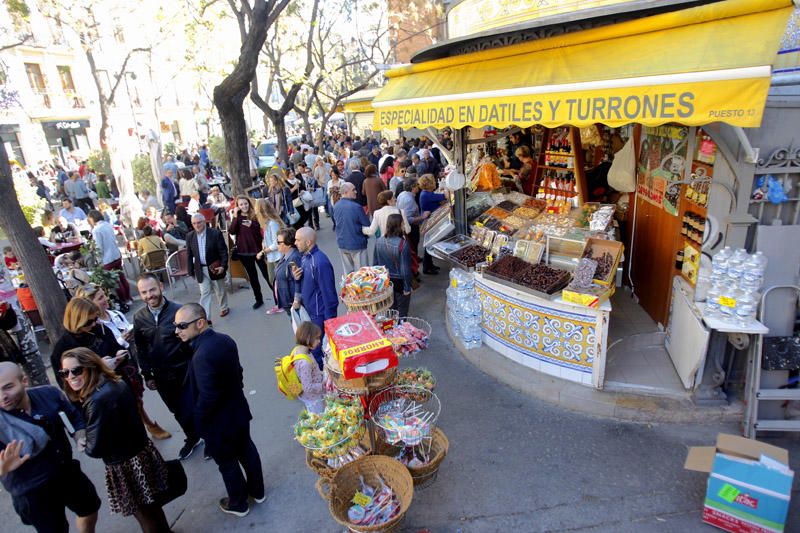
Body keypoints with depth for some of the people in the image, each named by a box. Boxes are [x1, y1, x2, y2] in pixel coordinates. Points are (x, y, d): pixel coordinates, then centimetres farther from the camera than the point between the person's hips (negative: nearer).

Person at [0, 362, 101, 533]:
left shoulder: (49, 394, -14)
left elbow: (75, 417, 2)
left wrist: (80, 438, -13)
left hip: (68, 472, 4)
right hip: (33, 492, -4)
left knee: (90, 510, 25)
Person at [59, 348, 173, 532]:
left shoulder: (99, 399, -27)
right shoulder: (116, 383, -1)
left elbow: (95, 449, -21)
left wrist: (81, 441, -1)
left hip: (126, 465, -8)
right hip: (142, 452, 8)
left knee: (145, 515, 14)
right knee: (151, 506, 28)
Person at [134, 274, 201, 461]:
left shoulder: (178, 310, -19)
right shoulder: (139, 318, -4)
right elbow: (141, 349, 6)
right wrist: (147, 376, 8)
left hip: (185, 371, -4)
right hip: (161, 376, 5)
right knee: (178, 411, 21)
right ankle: (192, 438, 44)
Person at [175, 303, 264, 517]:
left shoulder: (202, 355, -33)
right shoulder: (225, 340, -8)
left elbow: (207, 398, -27)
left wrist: (198, 422, -10)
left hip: (219, 422, -7)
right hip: (238, 411, 7)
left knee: (227, 463, 16)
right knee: (247, 451, 24)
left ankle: (238, 504, 39)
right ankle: (257, 490, 46)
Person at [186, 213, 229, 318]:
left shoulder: (216, 233, -12)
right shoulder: (189, 236, 0)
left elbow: (223, 251, -10)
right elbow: (189, 255, 6)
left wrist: (223, 266, -18)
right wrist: (191, 271, 5)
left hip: (215, 268, -2)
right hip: (201, 269, 2)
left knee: (220, 291, 15)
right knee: (204, 293, 2)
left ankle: (224, 308, 38)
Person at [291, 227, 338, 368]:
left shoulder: (320, 263, -25)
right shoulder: (304, 257, 3)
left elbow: (329, 293, -23)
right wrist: (296, 277, -7)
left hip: (320, 314, -9)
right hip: (309, 311, 9)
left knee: (318, 352, 5)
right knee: (314, 347, 22)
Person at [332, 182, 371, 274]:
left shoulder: (336, 206, 0)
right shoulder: (356, 207, -20)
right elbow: (367, 225, -11)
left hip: (341, 243, 6)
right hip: (356, 244, -6)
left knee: (348, 272, 16)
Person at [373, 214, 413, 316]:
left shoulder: (379, 241, -9)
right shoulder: (403, 243, -25)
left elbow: (375, 263, 2)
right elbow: (405, 268, -21)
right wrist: (407, 287, -10)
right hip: (399, 281, -5)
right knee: (402, 312, 14)